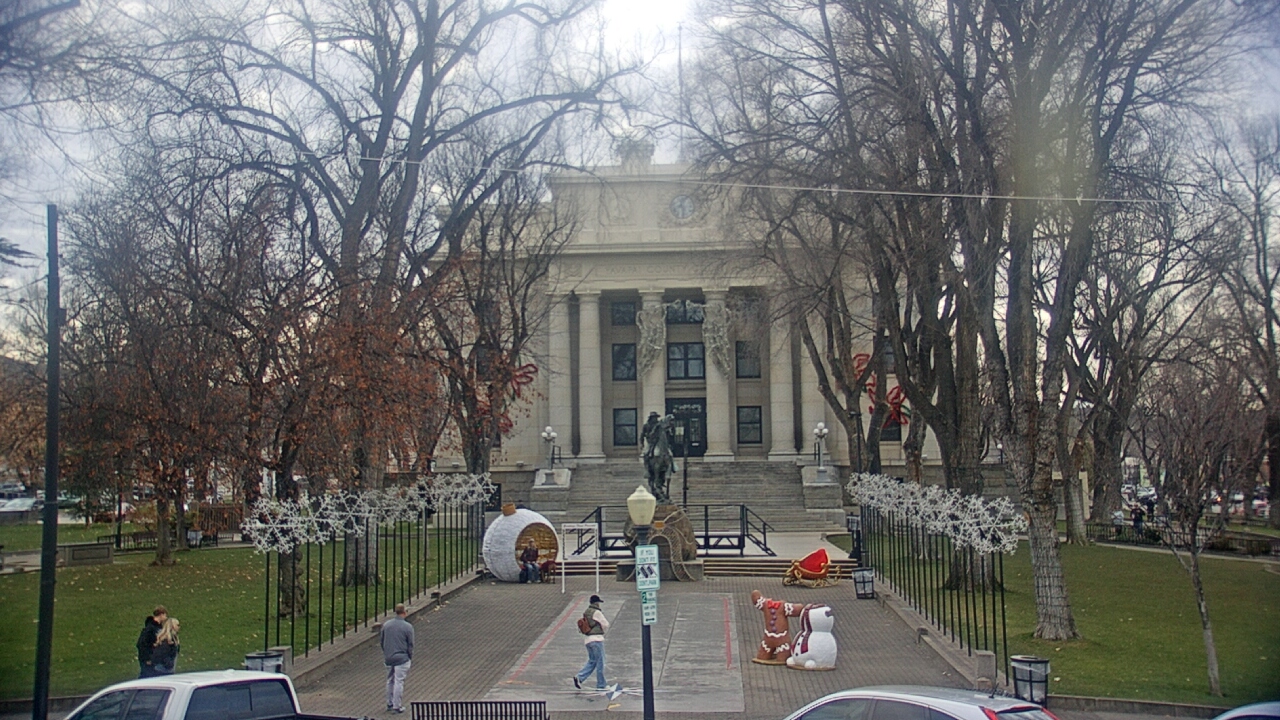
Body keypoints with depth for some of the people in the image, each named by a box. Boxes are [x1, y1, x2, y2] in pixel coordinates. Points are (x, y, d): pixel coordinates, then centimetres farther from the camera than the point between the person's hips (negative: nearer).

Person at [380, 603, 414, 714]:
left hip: (388, 658, 5)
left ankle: (389, 704, 28)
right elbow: (410, 645, -7)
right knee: (399, 682, 1)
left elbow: (381, 641, 11)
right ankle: (397, 707, 6)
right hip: (402, 658, -5)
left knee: (390, 681, 18)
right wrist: (410, 658, 7)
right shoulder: (408, 627, -12)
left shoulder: (386, 625, 2)